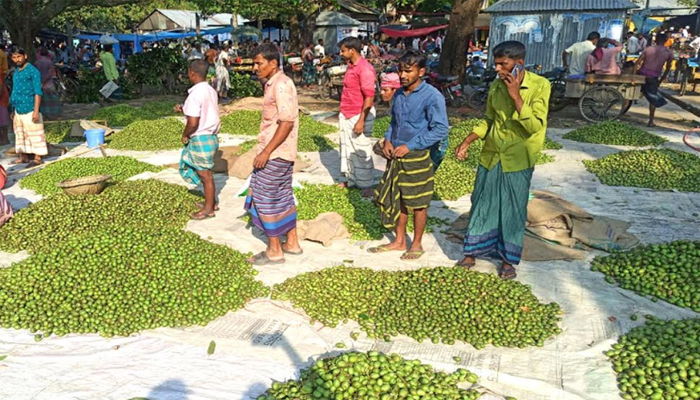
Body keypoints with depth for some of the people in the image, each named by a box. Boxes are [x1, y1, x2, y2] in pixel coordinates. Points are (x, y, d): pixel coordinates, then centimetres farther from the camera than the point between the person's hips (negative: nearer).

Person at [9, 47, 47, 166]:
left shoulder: (32, 71, -9)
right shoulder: (16, 71, 14)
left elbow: (38, 92, -13)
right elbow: (15, 91, 19)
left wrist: (36, 111, -18)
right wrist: (13, 109, 16)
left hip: (29, 110, -8)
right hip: (18, 110, 8)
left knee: (34, 134, -3)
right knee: (20, 134, 14)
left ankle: (37, 158, 3)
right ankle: (23, 156, 23)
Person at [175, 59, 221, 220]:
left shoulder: (195, 94, -21)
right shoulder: (211, 91, 5)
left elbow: (193, 123, -24)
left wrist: (185, 135, -7)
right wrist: (184, 109, 14)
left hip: (201, 139, -9)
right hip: (210, 136, 9)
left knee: (206, 175, 5)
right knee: (205, 173, 22)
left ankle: (209, 209, 18)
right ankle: (211, 202, 35)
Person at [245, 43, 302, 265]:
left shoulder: (281, 85, -17)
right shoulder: (272, 83, 14)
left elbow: (286, 123, -23)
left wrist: (266, 152, -22)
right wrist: (266, 150, 19)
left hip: (275, 153, -10)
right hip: (281, 153, 10)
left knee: (265, 199, -2)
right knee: (283, 197, 15)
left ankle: (274, 251, 8)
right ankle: (292, 243, 25)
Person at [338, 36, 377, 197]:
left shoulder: (365, 68, -18)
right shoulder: (351, 66, 9)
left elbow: (369, 97, -21)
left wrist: (361, 121, -23)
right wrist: (343, 112, 16)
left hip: (359, 116, -9)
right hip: (346, 115, 9)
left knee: (361, 151, 2)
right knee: (347, 148, 16)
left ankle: (366, 184, 14)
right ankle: (349, 178, 30)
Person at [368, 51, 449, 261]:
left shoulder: (432, 96, -15)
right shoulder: (399, 94, 6)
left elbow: (441, 130, -18)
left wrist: (410, 146, -19)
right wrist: (388, 139, 0)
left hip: (417, 157, -6)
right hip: (396, 156, 7)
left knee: (417, 204, 7)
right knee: (396, 199, 14)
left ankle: (417, 245, 23)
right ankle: (399, 241, 29)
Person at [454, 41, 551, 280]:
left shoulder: (539, 85, -14)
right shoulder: (496, 86, 0)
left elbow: (535, 126, -22)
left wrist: (516, 96, -27)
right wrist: (467, 142, 2)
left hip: (518, 160, -4)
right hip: (491, 156, 4)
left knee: (513, 210, 7)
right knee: (482, 205, 12)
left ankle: (509, 260, 23)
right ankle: (472, 253, 26)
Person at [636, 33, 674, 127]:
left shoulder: (648, 49, 4)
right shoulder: (669, 52, 2)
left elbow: (637, 63, -2)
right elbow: (668, 69, 3)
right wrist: (660, 80, 11)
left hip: (642, 74, 1)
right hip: (653, 77, -1)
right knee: (653, 99, 10)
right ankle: (651, 121, 10)